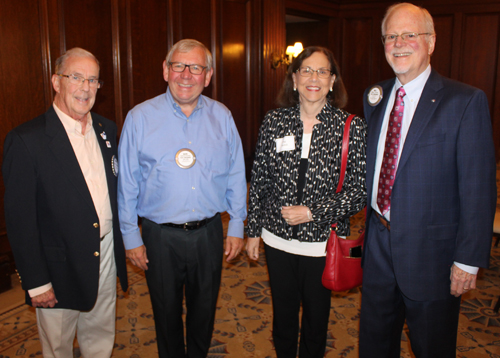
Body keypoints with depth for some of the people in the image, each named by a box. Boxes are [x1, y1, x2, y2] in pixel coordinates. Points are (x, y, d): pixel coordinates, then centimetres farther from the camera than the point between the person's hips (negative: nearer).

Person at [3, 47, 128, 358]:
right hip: (60, 267, -5)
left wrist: (123, 238, 8)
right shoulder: (26, 140, -16)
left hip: (106, 258, 5)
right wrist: (36, 282, -13)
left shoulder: (107, 129, 3)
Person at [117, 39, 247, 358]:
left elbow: (236, 176, 5)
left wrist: (237, 226, 4)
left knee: (204, 310, 19)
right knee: (167, 313, 17)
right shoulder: (140, 117, -6)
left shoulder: (222, 117, 0)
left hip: (209, 233, 2)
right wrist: (131, 236, -2)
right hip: (161, 235, -1)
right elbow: (127, 183, -3)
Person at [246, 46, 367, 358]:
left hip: (322, 243, -1)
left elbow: (360, 192, -8)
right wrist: (253, 230, 5)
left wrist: (312, 212, -16)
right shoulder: (274, 121, -2)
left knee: (316, 318, 19)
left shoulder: (352, 128, -9)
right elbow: (259, 180, 3)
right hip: (278, 240, 2)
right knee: (283, 314, 20)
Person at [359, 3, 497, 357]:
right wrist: (370, 230, 9)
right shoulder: (376, 98, 5)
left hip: (430, 252, -4)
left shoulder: (466, 101, -12)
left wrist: (468, 260, -13)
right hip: (378, 245, 5)